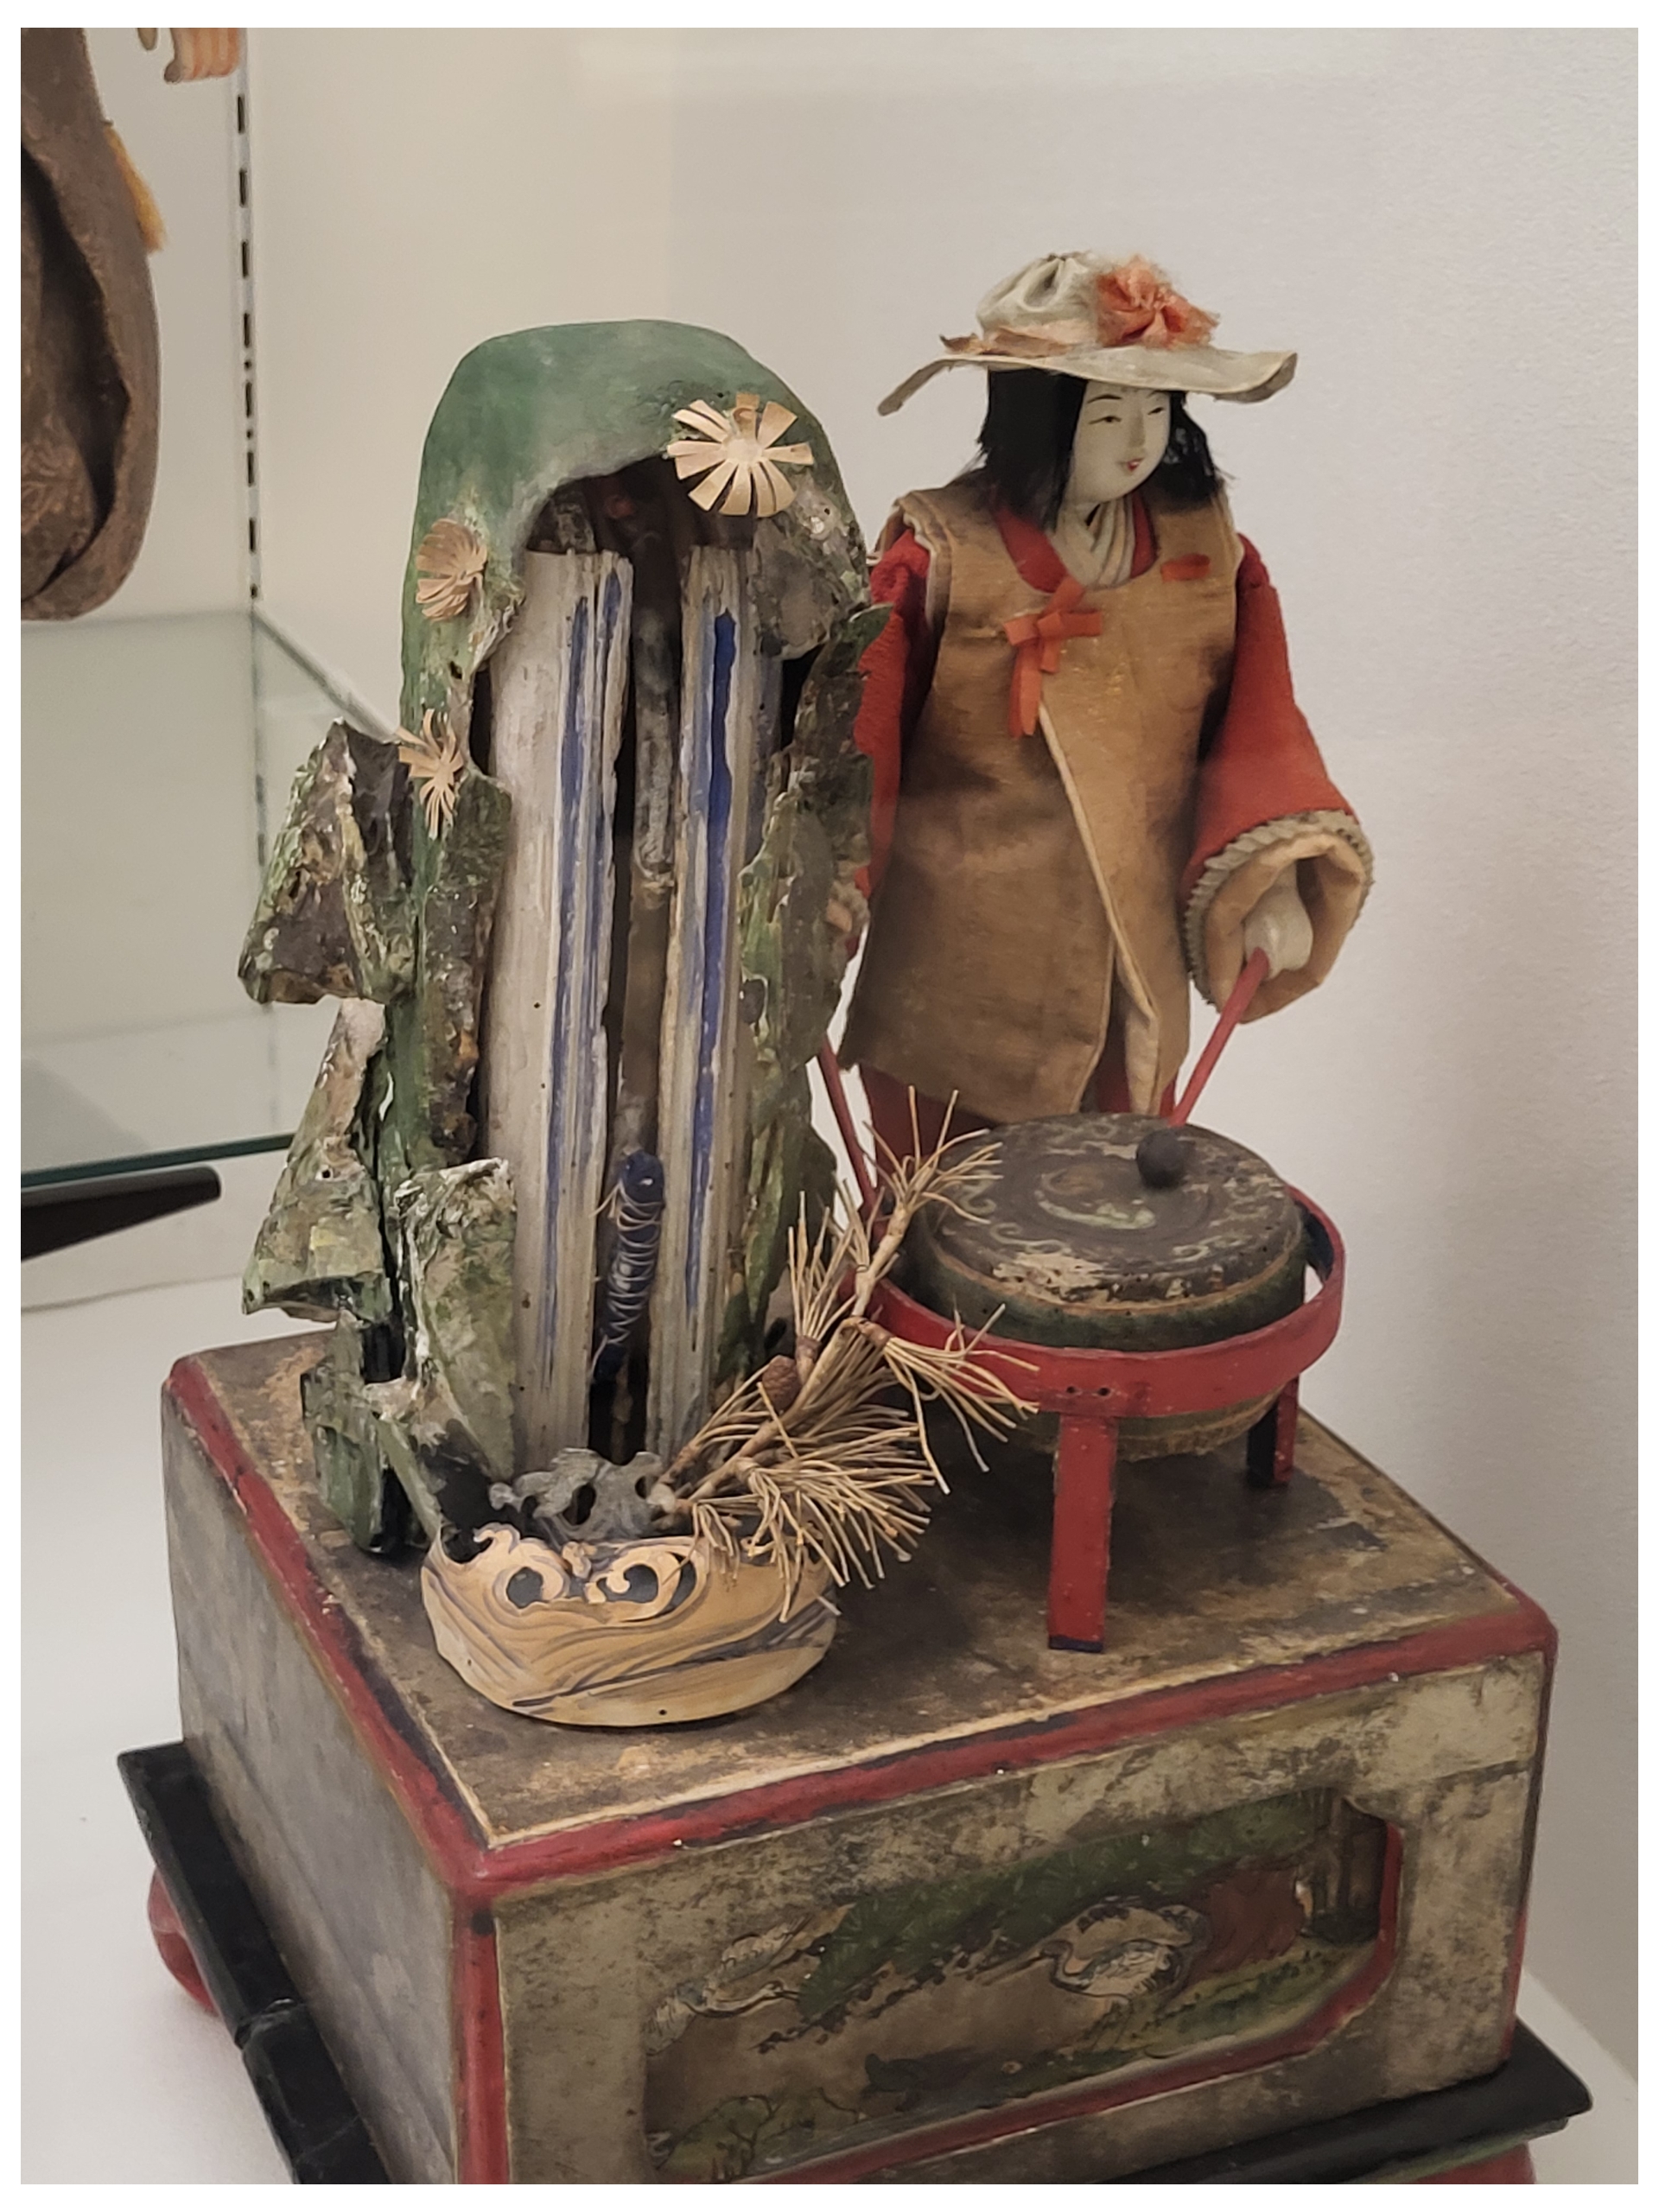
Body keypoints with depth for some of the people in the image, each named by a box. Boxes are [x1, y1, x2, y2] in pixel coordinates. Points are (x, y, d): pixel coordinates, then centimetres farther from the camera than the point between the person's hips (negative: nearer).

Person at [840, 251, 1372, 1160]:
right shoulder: (941, 557, -11)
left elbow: (1255, 722, 2)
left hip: (1134, 976, 3)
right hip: (961, 980, -3)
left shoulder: (1206, 546, 1)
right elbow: (857, 746, -11)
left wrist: (1273, 882, -12)